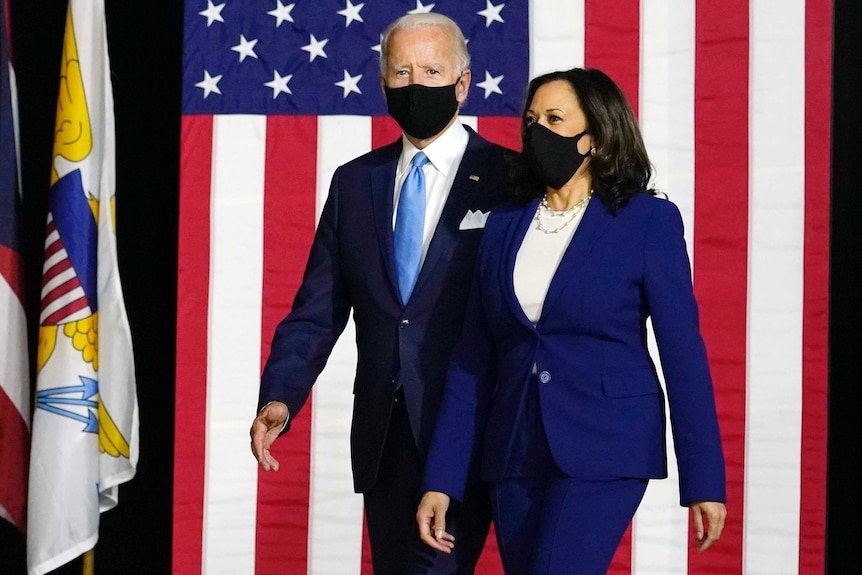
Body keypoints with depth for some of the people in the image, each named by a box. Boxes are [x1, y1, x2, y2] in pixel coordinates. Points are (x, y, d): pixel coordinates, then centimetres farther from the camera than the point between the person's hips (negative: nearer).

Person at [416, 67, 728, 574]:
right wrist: (441, 480, 4)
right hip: (516, 456, 5)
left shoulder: (648, 221, -4)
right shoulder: (504, 226, 9)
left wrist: (704, 481, -7)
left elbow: (683, 351, -5)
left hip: (603, 451, -5)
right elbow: (474, 360, 9)